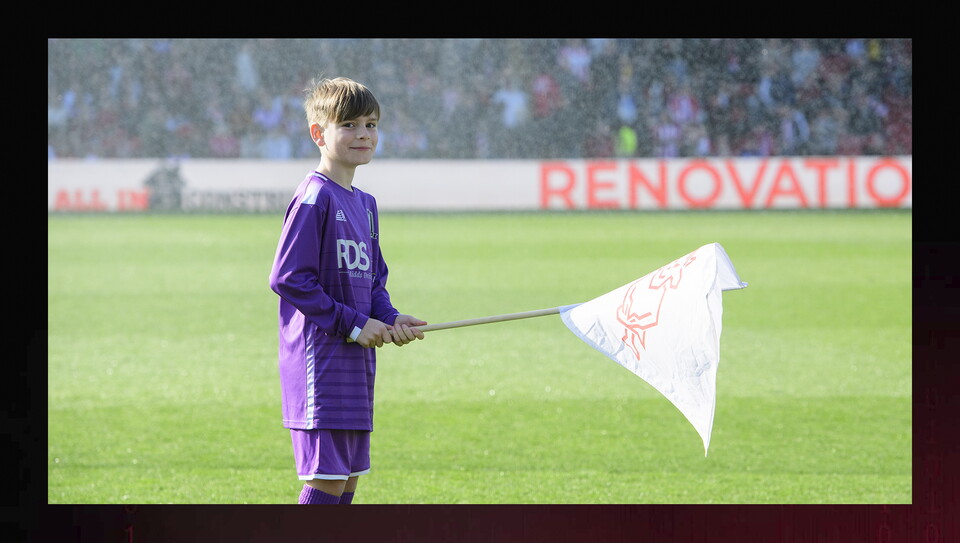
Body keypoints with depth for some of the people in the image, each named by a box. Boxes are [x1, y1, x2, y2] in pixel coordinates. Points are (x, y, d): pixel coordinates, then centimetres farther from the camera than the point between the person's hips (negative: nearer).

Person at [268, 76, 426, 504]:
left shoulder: (364, 204, 15)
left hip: (355, 363, 9)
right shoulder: (314, 198, -12)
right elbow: (287, 278, -17)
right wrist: (353, 324, -16)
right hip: (320, 363, -9)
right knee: (327, 477, -12)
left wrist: (390, 319, 3)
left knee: (348, 475, 10)